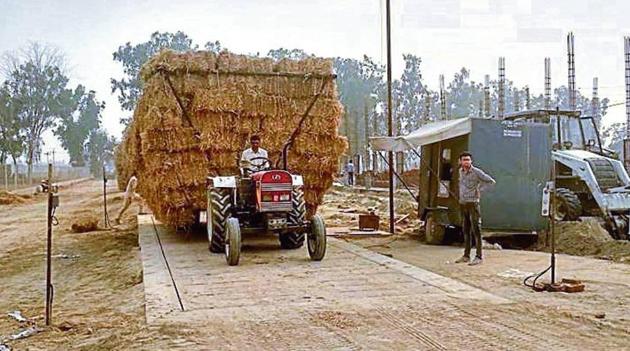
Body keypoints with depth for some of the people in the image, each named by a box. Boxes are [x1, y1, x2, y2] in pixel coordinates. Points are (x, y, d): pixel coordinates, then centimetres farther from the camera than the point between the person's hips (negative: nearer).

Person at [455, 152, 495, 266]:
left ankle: (479, 256, -6)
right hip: (462, 204, 7)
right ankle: (466, 255, 16)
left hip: (473, 203, -7)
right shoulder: (461, 171, 10)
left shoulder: (477, 172, -10)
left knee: (476, 230, -7)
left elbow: (491, 181, -10)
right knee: (466, 230, 11)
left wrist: (479, 189, -9)